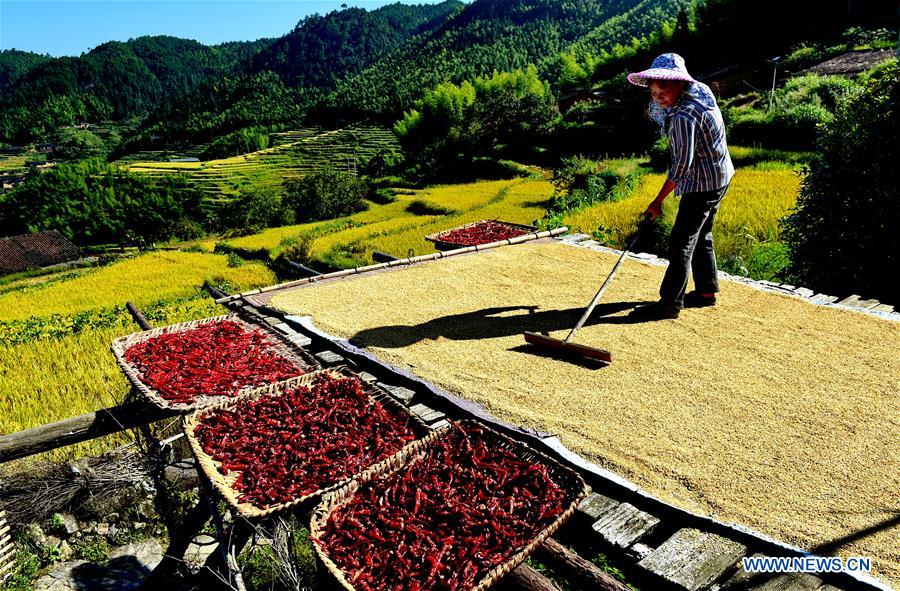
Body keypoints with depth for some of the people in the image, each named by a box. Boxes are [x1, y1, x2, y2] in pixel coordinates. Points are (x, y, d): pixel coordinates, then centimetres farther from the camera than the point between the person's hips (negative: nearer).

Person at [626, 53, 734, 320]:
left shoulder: (684, 117, -27)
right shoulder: (700, 88, 2)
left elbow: (681, 164, -24)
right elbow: (655, 114, 19)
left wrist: (658, 201, -20)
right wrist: (659, 93, 0)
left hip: (703, 182, -10)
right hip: (719, 175, 10)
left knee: (681, 241, -7)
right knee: (700, 237, 19)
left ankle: (670, 303, -3)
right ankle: (707, 291, 30)